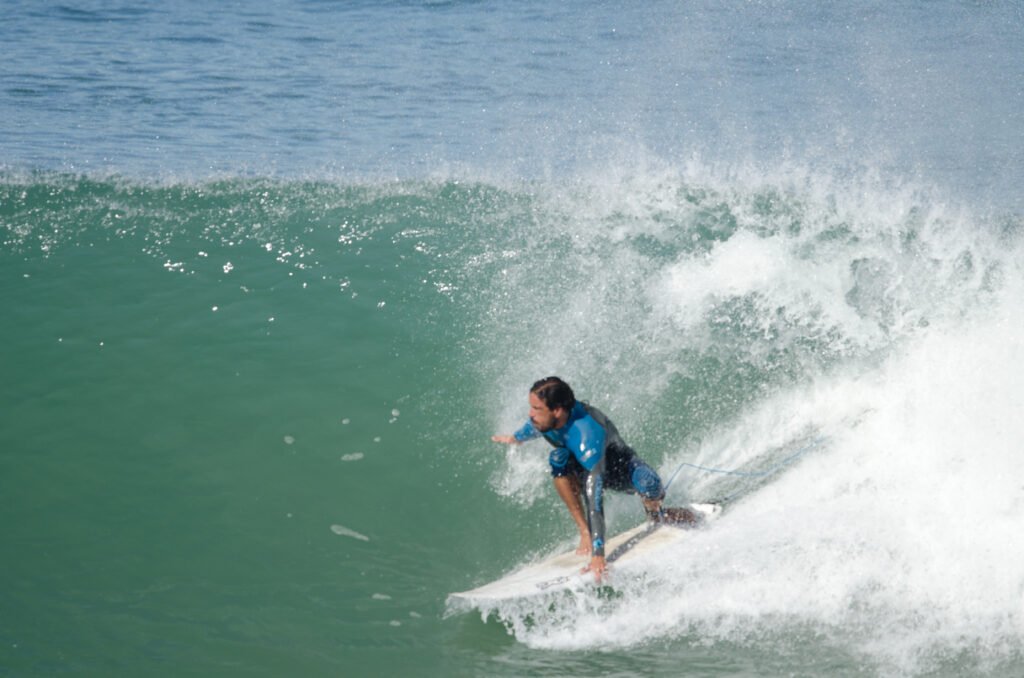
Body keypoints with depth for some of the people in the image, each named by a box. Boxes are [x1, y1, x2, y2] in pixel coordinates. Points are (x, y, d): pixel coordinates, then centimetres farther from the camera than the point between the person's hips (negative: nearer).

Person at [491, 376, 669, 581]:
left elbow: (594, 497, -47)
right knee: (559, 458, -31)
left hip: (620, 467, -5)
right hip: (582, 465, 5)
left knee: (648, 486, -39)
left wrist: (598, 554, -50)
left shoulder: (587, 436, -44)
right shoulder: (546, 417, -23)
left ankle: (654, 510, 1)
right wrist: (516, 438, 28)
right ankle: (584, 532, -20)